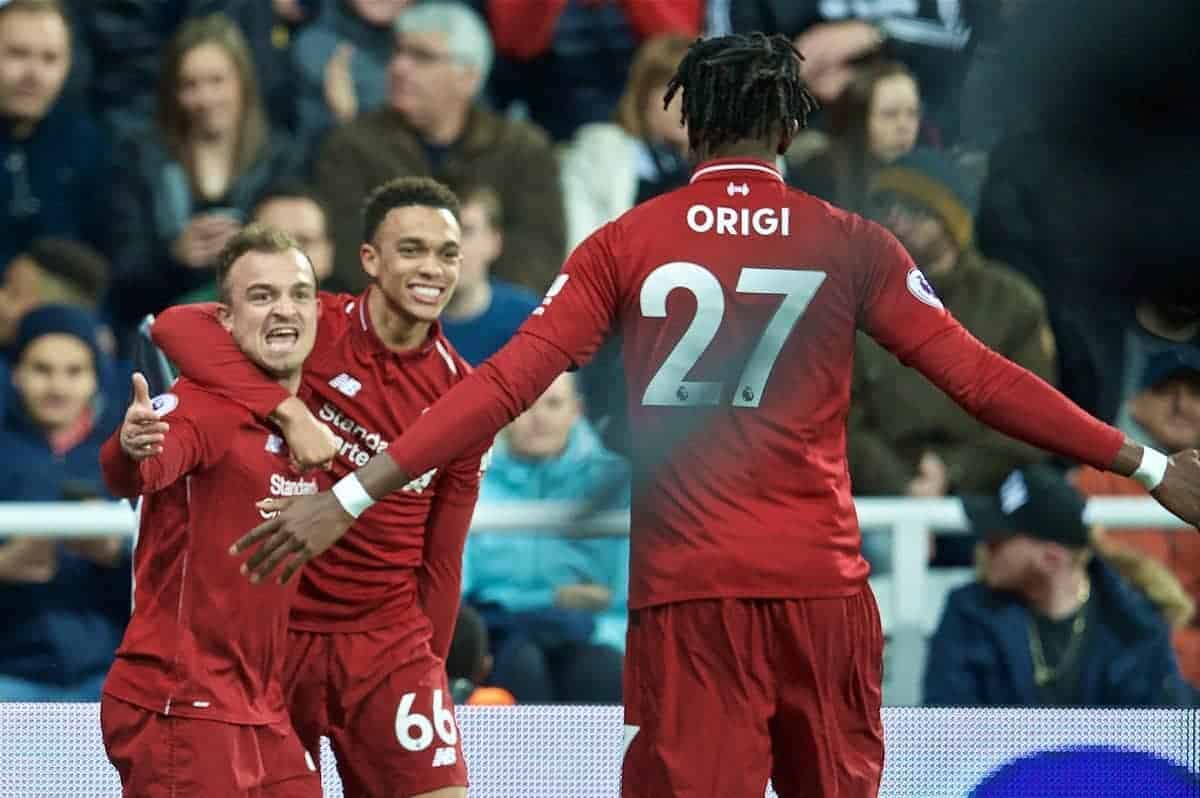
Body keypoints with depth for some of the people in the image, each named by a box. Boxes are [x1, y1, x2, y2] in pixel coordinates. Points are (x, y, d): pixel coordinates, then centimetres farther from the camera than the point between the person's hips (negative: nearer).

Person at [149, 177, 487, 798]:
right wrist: (289, 411, -31)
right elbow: (175, 326, -23)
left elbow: (441, 559, 11)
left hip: (389, 645, 2)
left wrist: (428, 668, 10)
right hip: (273, 626, -2)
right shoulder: (316, 329, -7)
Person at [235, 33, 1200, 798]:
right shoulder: (851, 246, 3)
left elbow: (506, 384, -3)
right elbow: (978, 378, -1)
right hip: (822, 584, 0)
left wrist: (352, 496, -1)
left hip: (687, 590, 0)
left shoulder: (625, 246, 3)